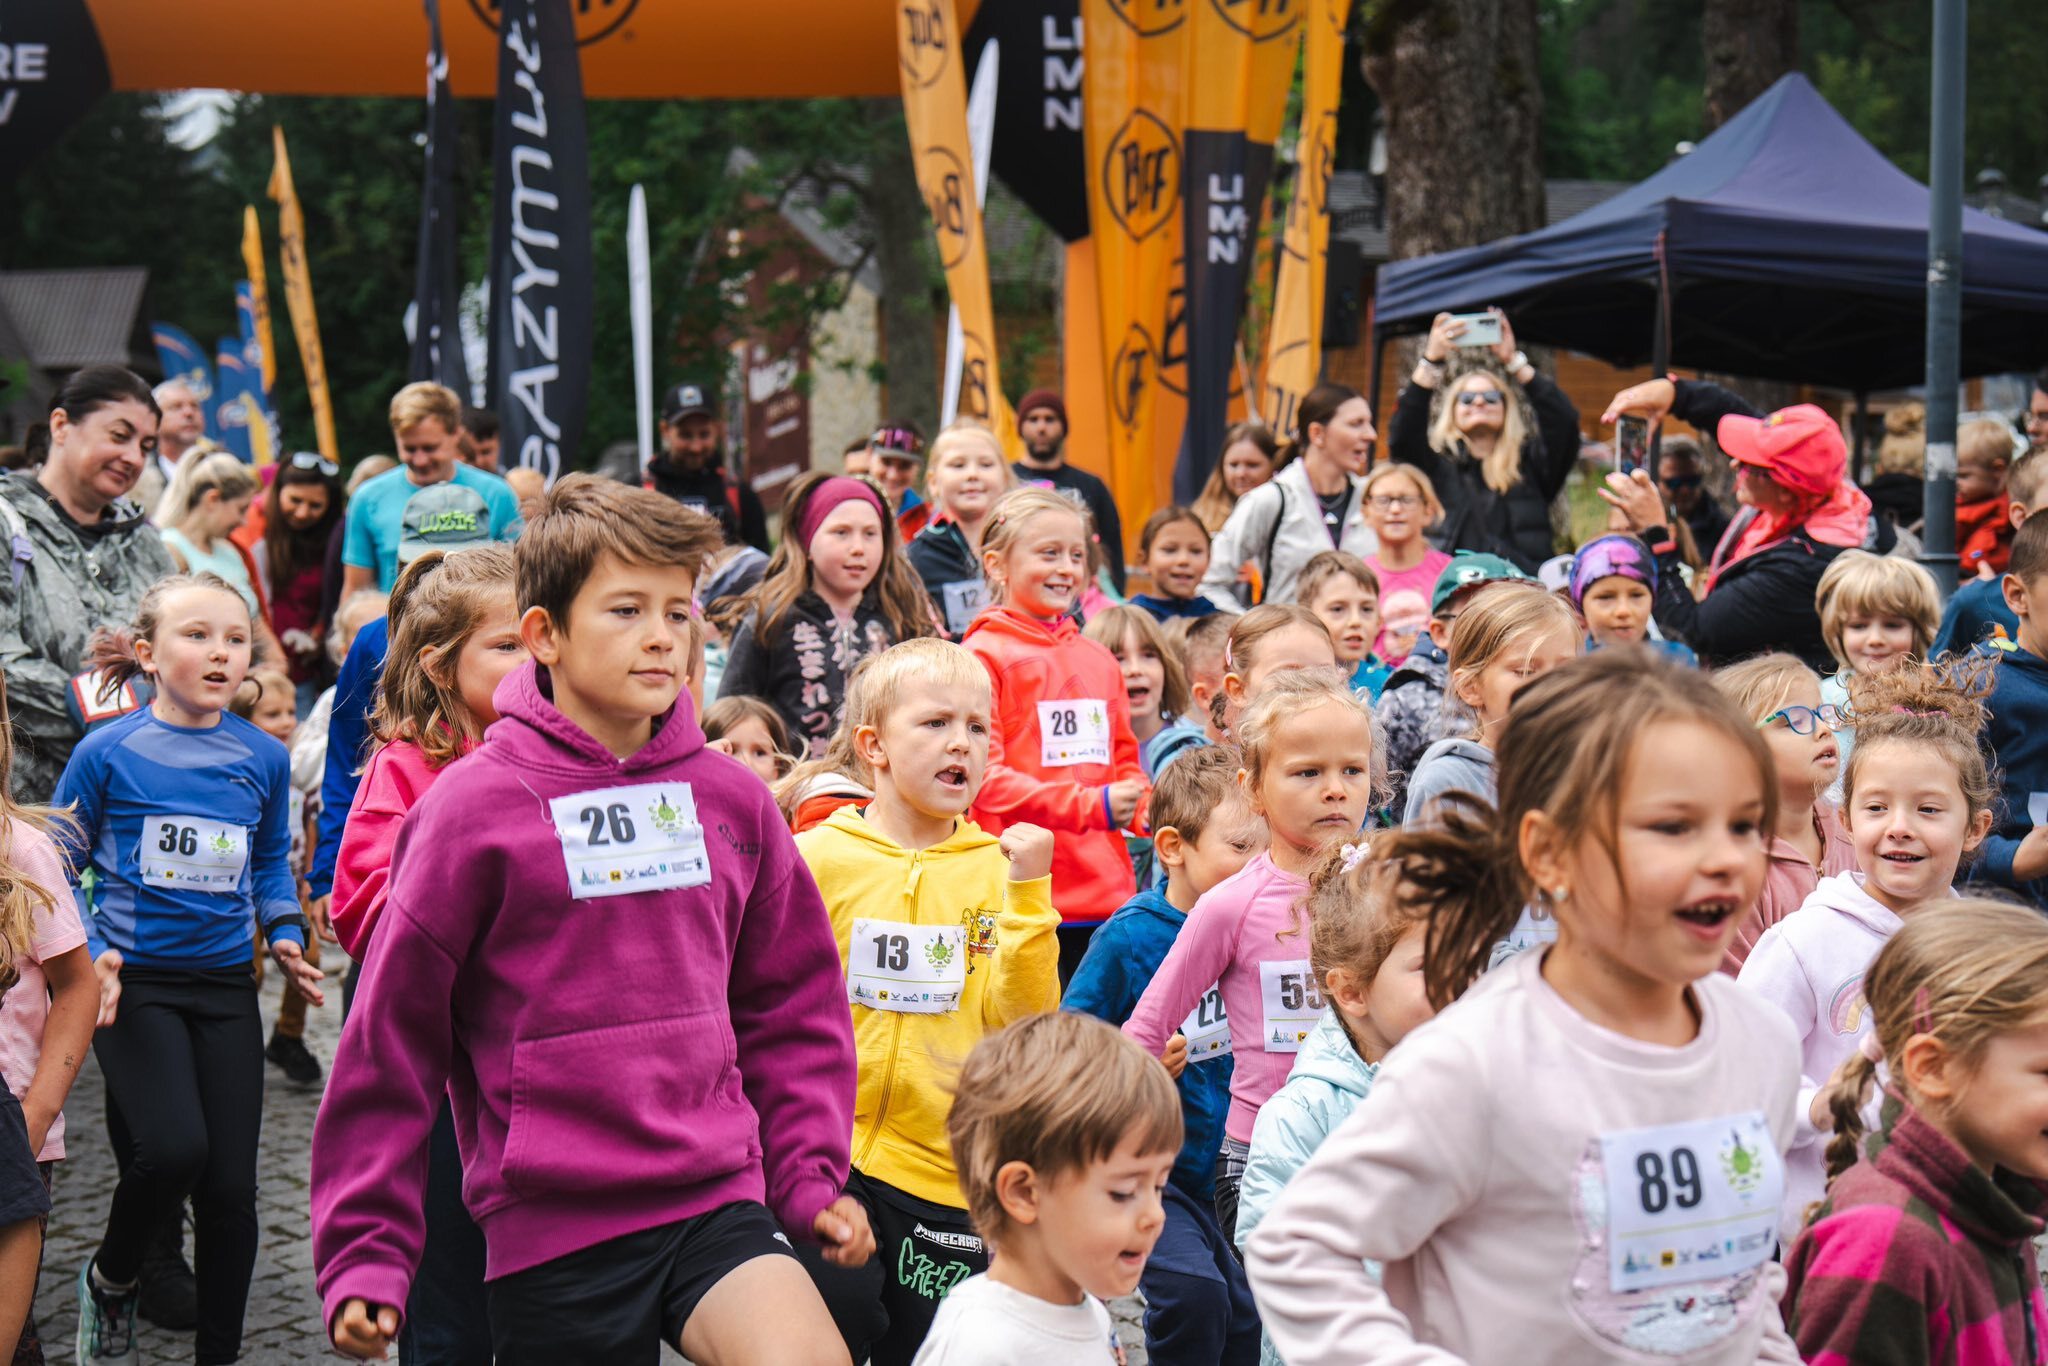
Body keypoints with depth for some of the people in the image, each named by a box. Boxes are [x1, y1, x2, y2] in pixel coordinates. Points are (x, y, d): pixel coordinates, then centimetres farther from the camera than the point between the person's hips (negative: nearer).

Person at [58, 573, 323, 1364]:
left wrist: (284, 933, 4)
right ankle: (110, 1281, 8)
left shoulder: (264, 758, 3)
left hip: (226, 987, 4)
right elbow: (59, 870, 0)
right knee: (176, 1147, -23)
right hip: (134, 985, -4)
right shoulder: (107, 752, -7)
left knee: (230, 1186, 2)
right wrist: (91, 956, -13)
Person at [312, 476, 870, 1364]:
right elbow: (391, 1038, -2)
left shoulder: (729, 798, 6)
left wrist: (811, 1172, 8)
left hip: (718, 1197, 2)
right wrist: (364, 1251, -1)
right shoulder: (473, 809, -5)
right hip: (551, 1229, -2)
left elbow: (791, 1003, 17)